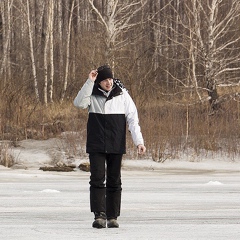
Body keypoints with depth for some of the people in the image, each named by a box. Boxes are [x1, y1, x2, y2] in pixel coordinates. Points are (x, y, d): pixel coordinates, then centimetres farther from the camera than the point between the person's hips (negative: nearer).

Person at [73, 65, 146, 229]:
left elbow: (132, 118, -1)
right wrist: (90, 82, -24)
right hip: (96, 146, -1)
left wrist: (139, 141, -10)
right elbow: (79, 103, -20)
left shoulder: (122, 95, 1)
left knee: (114, 182, 6)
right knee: (97, 179, -10)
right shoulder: (92, 94, 0)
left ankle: (112, 217, 12)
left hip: (116, 146, 1)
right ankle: (99, 216, -13)